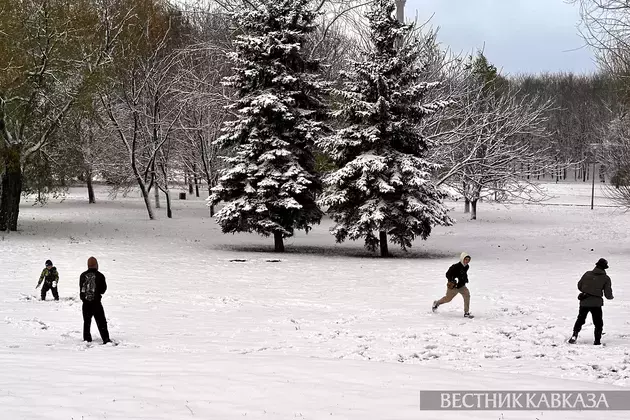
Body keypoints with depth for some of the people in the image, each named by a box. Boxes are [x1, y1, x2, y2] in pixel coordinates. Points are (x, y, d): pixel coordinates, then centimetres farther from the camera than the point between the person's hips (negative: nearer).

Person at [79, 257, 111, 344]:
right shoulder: (100, 276, -8)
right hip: (96, 302, -2)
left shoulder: (83, 275, -1)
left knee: (86, 321, 14)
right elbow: (104, 288, 2)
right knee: (101, 321, 1)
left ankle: (87, 339, 15)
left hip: (86, 302, 2)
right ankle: (106, 339, -5)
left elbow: (81, 288, 8)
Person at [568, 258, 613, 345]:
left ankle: (575, 335, 3)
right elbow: (608, 295, -4)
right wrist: (611, 296, 19)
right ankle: (597, 340, 6)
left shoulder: (587, 274, 3)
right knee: (598, 323, 13)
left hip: (584, 302, 2)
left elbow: (579, 286, 11)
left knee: (580, 319, 20)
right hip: (596, 303, -2)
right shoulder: (606, 278, -3)